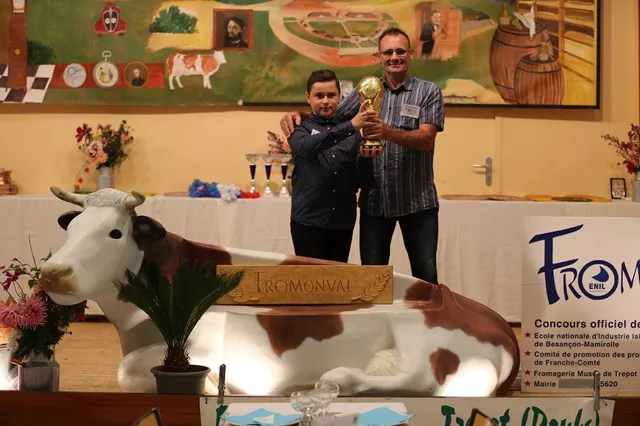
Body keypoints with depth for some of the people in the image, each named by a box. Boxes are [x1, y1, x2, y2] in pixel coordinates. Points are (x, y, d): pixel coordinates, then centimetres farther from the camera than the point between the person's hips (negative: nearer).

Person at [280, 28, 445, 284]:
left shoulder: (428, 92, 0)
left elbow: (427, 139, -13)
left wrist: (388, 133, -31)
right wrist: (296, 116, -10)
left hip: (417, 200, -2)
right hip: (375, 198, 2)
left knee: (426, 275, 3)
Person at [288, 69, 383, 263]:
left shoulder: (352, 132, 10)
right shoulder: (301, 129, 2)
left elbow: (361, 180, 7)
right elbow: (308, 146, -22)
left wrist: (365, 158, -15)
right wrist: (351, 126, -33)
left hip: (343, 221, 3)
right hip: (308, 221, -3)